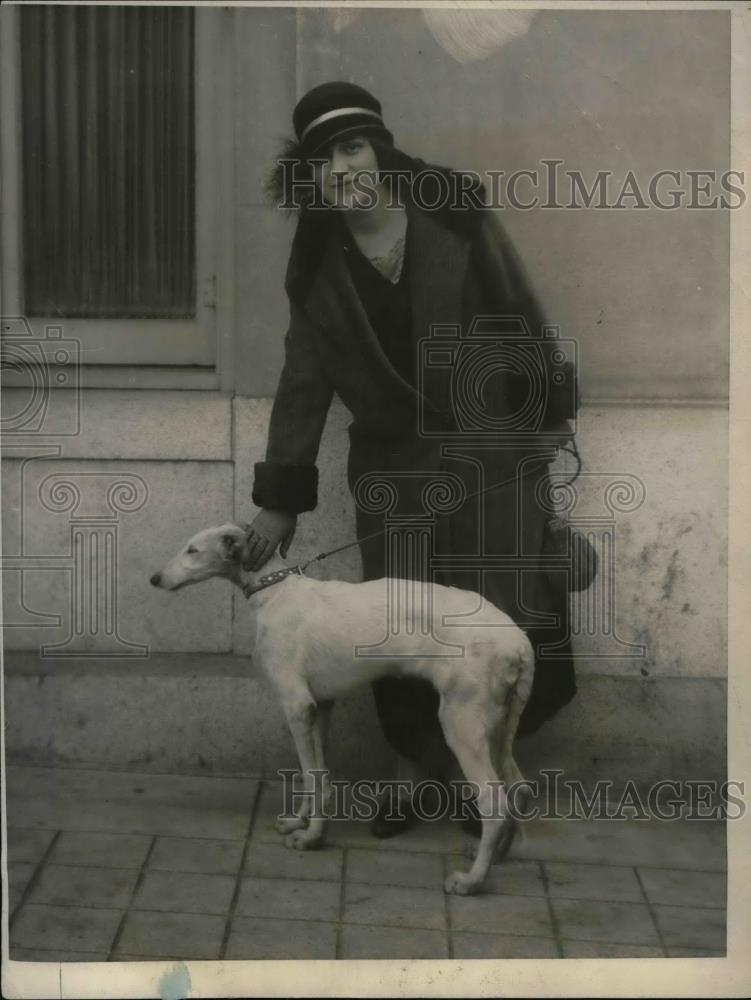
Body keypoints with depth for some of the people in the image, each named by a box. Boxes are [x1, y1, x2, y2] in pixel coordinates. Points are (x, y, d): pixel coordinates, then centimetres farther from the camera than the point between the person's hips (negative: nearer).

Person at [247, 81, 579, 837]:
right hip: (393, 459, 2)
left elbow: (519, 313, 0)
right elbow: (302, 385, 3)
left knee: (502, 619, -2)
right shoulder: (318, 269, -1)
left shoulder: (455, 216, -8)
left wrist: (548, 410, 2)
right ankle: (413, 775, 17)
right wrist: (281, 500, 3)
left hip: (490, 447, -2)